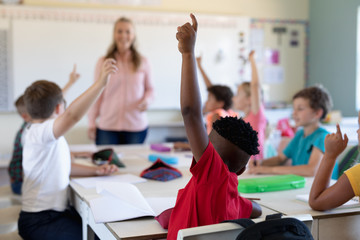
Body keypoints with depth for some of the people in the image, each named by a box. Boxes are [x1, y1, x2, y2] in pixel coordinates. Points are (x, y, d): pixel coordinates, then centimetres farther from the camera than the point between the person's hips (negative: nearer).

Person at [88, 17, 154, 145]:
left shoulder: (142, 62, 5)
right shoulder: (103, 62, 4)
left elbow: (149, 88, 15)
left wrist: (146, 100, -7)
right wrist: (92, 123, 6)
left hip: (136, 126, 1)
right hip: (107, 126, 0)